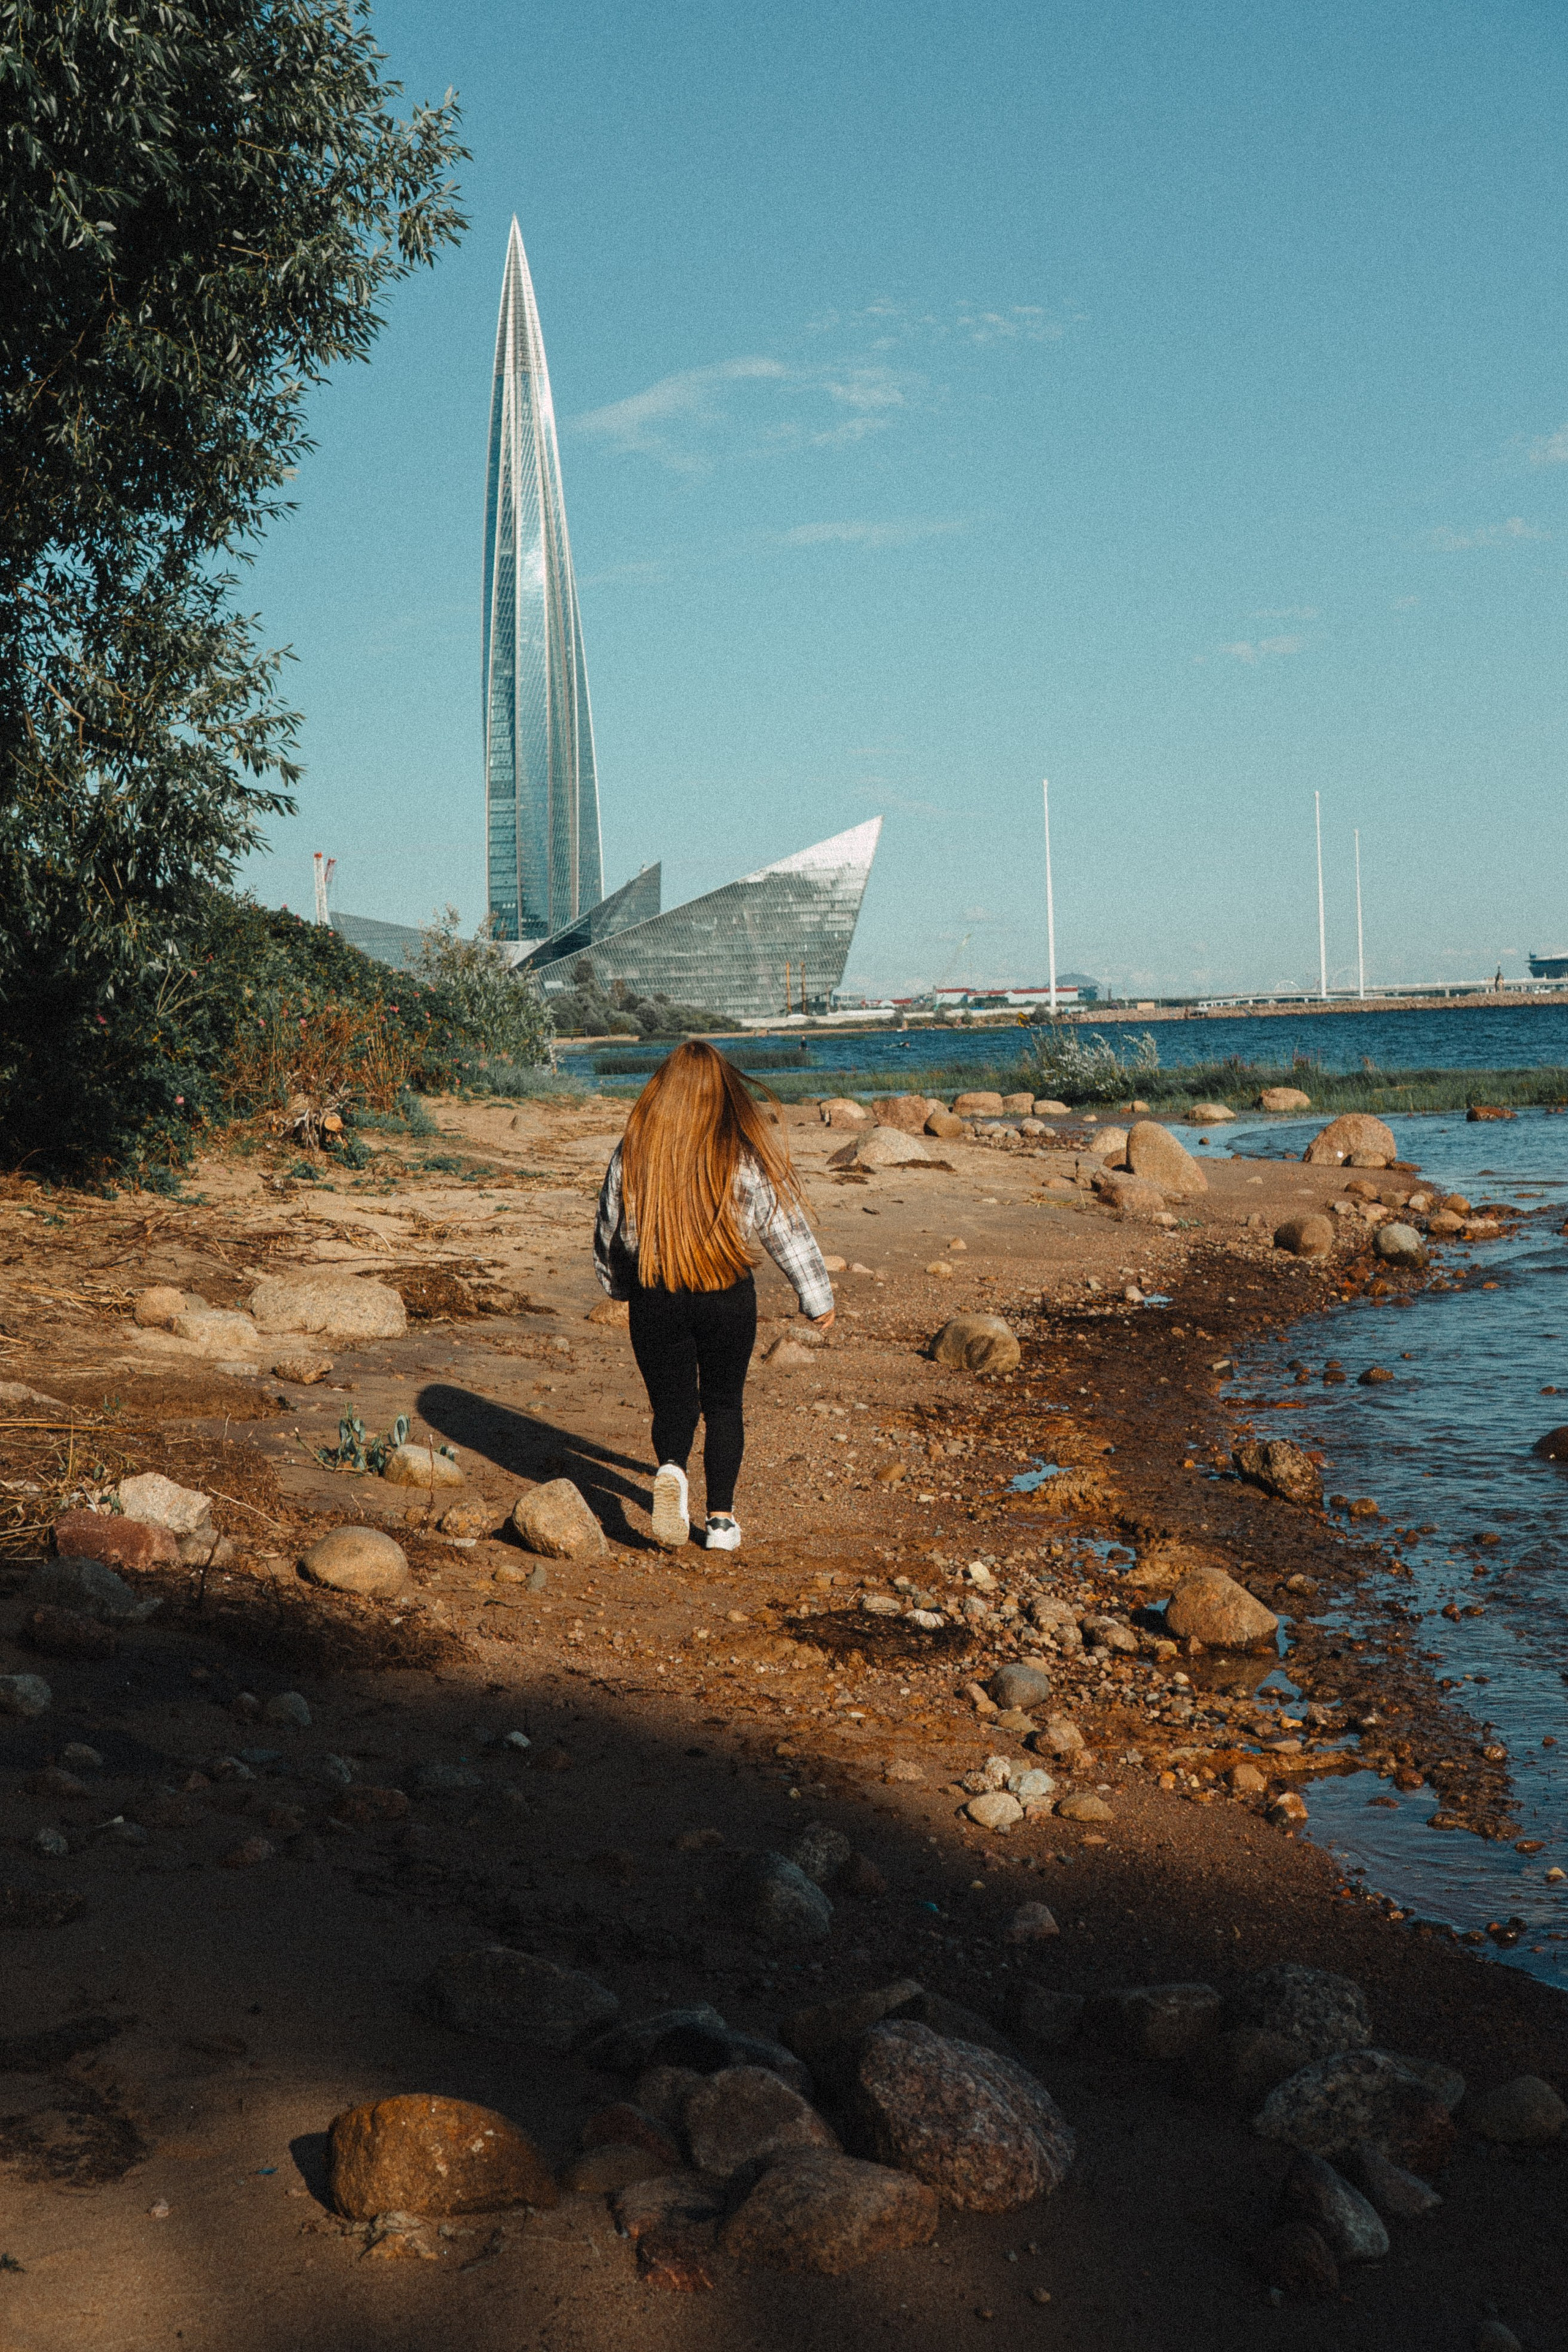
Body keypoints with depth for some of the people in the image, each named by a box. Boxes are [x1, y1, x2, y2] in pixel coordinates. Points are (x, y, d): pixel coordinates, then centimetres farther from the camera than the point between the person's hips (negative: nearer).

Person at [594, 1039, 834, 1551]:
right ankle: (721, 1519, 12)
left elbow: (609, 1230, 7)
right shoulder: (749, 1153, -7)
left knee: (672, 1401, 10)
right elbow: (786, 1227, -2)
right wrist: (817, 1298, 7)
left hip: (655, 1298, 0)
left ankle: (671, 1469, -21)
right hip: (729, 1297, 0)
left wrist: (618, 1285, 25)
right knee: (724, 1403, 15)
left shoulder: (633, 1152, -3)